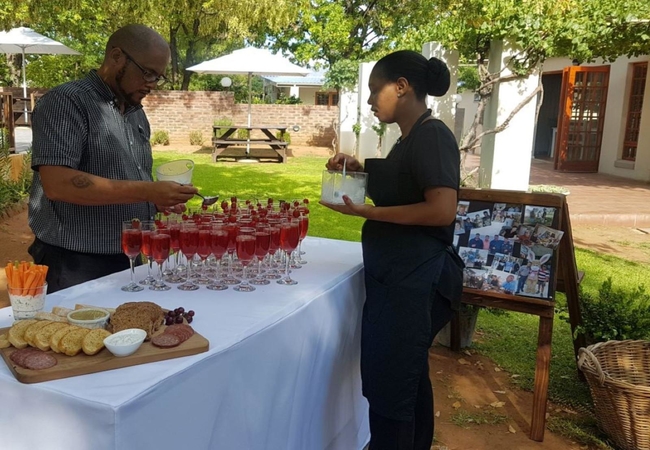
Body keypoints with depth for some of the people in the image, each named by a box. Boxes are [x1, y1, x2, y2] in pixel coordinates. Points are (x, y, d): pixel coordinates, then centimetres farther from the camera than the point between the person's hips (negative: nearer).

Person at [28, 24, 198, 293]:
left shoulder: (137, 114, 13)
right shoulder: (65, 102, -11)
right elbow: (57, 184, -23)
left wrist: (157, 199, 1)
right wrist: (146, 192, -27)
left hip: (129, 263, 8)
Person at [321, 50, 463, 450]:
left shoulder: (433, 136, -16)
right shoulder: (411, 138, 14)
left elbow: (442, 210, -24)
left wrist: (367, 212, -21)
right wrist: (361, 169, 10)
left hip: (414, 280, -10)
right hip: (401, 276, 10)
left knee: (387, 386, -2)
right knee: (409, 377, 20)